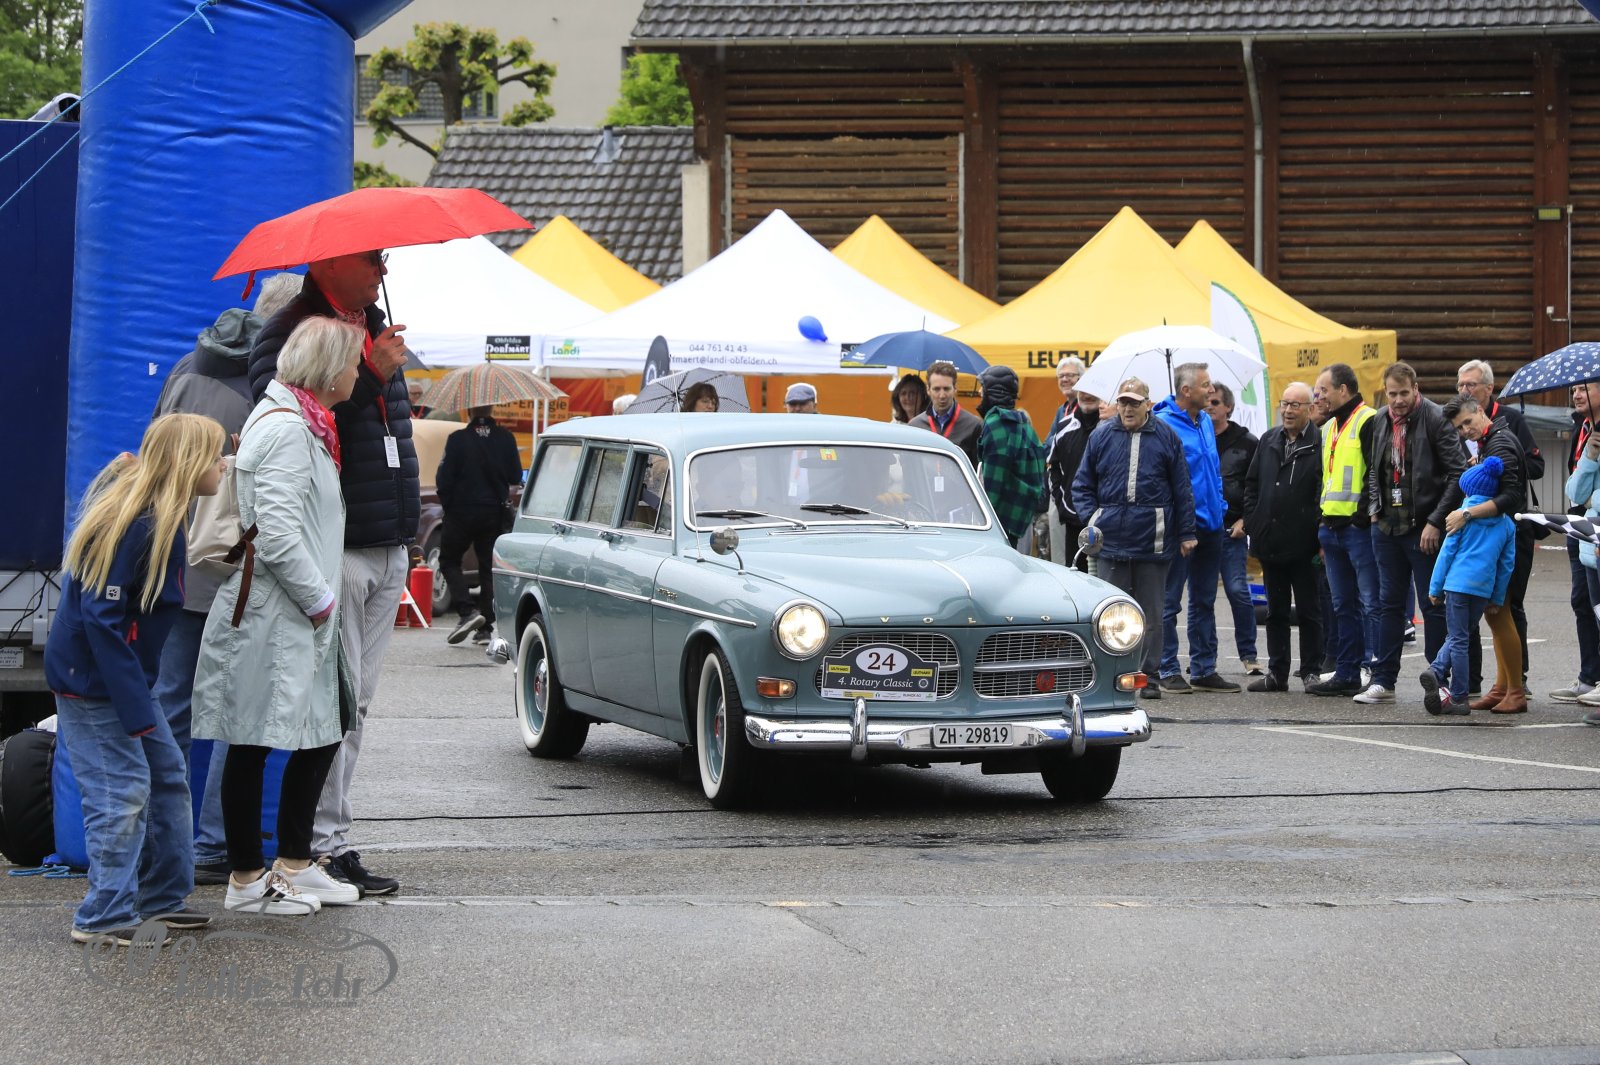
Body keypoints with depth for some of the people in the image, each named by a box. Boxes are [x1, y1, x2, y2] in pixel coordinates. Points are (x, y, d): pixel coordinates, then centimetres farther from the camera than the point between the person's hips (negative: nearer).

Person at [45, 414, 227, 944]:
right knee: (123, 790, -8)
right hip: (89, 682, -10)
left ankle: (162, 897, 22)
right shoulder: (135, 525, -23)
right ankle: (105, 916, -1)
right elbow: (100, 617, -24)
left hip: (125, 675, 10)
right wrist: (135, 706, -24)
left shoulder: (162, 519, 6)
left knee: (167, 774, 13)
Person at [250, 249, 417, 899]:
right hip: (335, 550, -8)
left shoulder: (374, 329, 19)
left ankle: (328, 835, 13)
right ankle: (328, 843, -5)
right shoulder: (289, 334, -8)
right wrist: (372, 374, -24)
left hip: (386, 552, 8)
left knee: (356, 700, 9)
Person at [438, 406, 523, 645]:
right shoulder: (505, 438, -5)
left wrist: (446, 503, 5)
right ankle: (486, 623, 8)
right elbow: (515, 477, 1)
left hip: (461, 511, -3)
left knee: (449, 561, 10)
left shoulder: (458, 439, -14)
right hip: (494, 513, 3)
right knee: (488, 566, 12)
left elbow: (444, 478, -12)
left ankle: (467, 611, -9)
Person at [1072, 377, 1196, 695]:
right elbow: (1082, 486, 12)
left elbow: (1182, 490, 7)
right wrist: (1091, 519, -2)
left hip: (1153, 542, -1)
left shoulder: (1165, 437, 4)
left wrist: (1186, 534, 4)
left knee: (1150, 612, 5)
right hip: (1111, 541, 1)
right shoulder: (1102, 437, 7)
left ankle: (1149, 676, 11)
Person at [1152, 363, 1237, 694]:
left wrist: (1219, 507, 14)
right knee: (1169, 602, 0)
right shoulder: (1164, 424, -13)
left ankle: (1204, 670, 19)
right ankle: (1169, 671, 4)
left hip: (1209, 526, 8)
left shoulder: (1205, 422, 13)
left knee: (1204, 601, 13)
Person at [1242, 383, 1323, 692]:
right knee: (1276, 611, 13)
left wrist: (1318, 534, -14)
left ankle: (1311, 672, 11)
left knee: (1308, 611, 4)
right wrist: (1252, 522, 6)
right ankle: (1277, 673, 19)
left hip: (1304, 544, -6)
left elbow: (1325, 492, -10)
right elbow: (1252, 484, 16)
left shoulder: (1319, 444, -9)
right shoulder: (1269, 440, 11)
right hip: (1270, 540, 6)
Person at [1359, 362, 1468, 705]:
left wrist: (1436, 521, -16)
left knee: (1433, 606, 0)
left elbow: (1458, 473, -13)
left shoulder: (1436, 419, -11)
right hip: (1387, 527, 6)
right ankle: (1383, 681, 12)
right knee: (1389, 604, 9)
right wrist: (1374, 506, 9)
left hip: (1424, 529, -6)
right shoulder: (1380, 422, 9)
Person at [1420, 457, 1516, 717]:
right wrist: (1497, 600, 16)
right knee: (1460, 637, 14)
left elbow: (1447, 552, -1)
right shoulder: (1506, 524, 9)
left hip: (1458, 582, -3)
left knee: (1458, 639, 2)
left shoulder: (1463, 516, 0)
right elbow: (1507, 564, 10)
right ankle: (1438, 671, -2)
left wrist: (1435, 588, 4)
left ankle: (1458, 699, -2)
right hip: (1484, 588, 3)